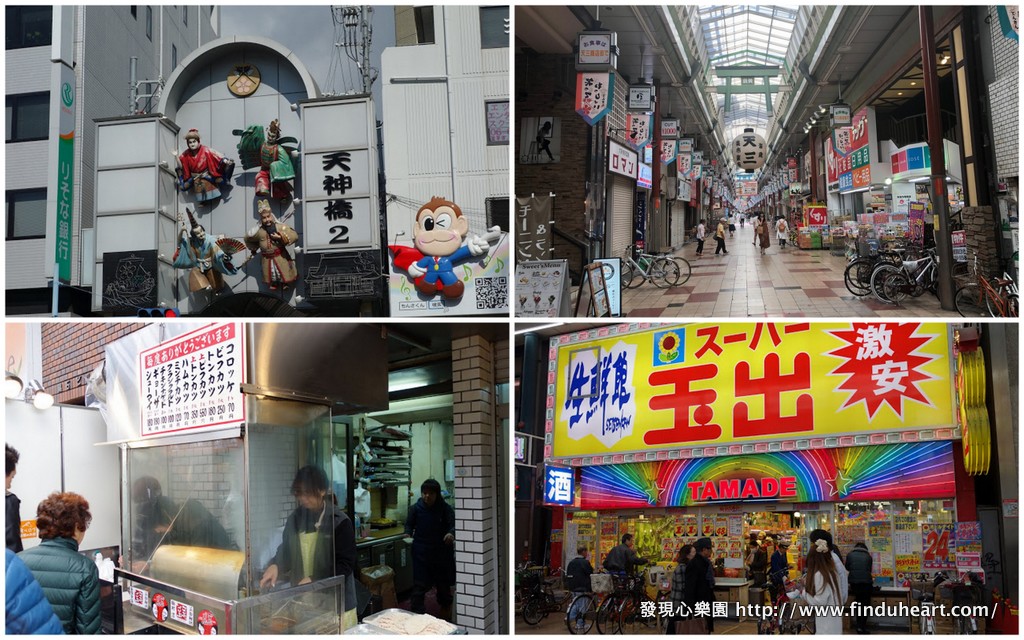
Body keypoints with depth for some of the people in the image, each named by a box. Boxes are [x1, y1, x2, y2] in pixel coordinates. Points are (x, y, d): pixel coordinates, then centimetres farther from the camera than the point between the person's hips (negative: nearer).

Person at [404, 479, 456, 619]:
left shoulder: (445, 508, -6)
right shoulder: (416, 508, -2)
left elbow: (452, 524, -9)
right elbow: (409, 524, 9)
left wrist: (451, 533, -30)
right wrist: (408, 534, -11)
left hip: (442, 551, 1)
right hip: (421, 552, 0)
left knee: (444, 583, 15)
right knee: (420, 584, -6)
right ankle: (416, 612, 0)